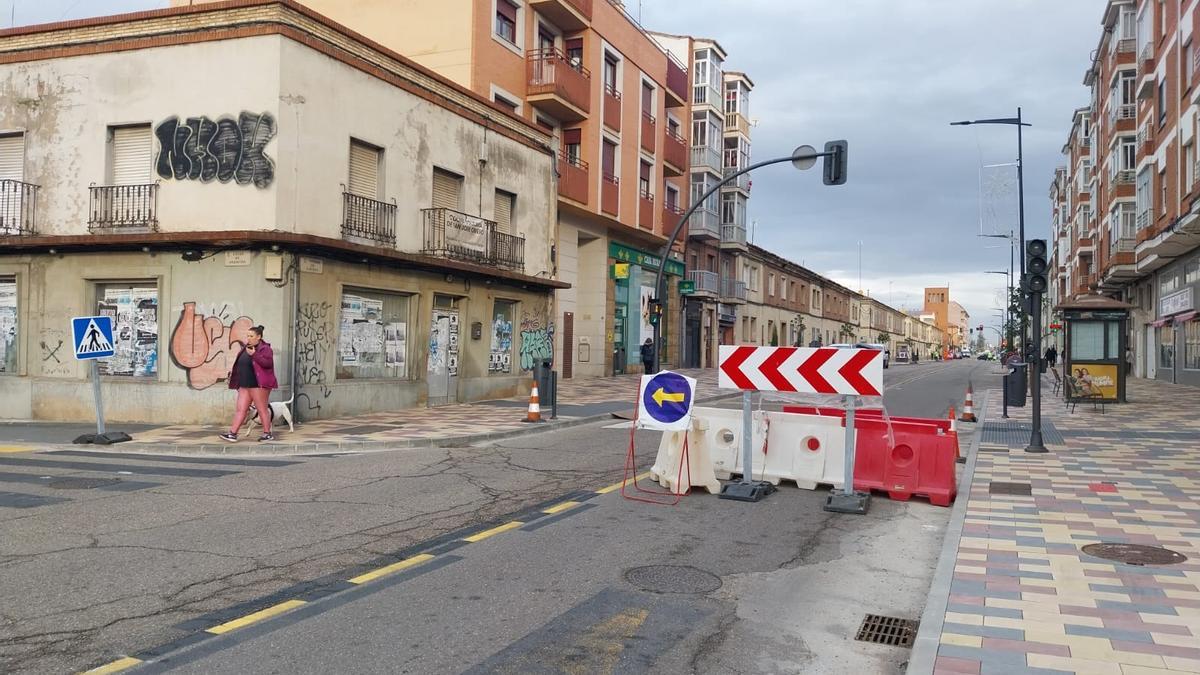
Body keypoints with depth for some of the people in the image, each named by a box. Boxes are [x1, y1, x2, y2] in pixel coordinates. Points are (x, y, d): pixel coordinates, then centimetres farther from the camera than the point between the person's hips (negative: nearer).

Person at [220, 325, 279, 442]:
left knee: (262, 409, -2)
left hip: (258, 384, -8)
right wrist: (233, 373, 15)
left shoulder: (264, 348, -8)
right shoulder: (246, 348, 17)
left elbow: (268, 363, -23)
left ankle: (267, 434, 6)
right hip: (245, 385, 8)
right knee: (240, 409, 4)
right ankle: (232, 434, 2)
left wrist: (254, 354, -26)